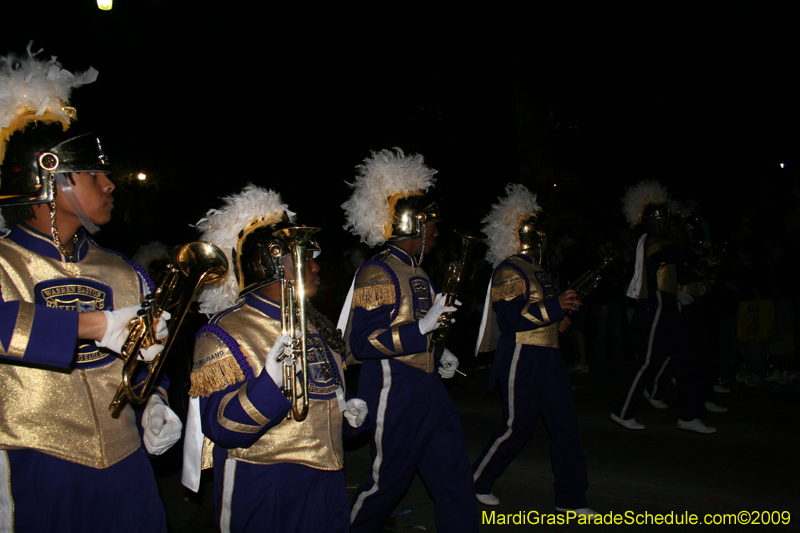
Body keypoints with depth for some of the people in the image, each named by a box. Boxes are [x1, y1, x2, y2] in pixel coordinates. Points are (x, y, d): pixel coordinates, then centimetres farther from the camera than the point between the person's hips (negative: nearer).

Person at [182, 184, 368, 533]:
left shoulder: (305, 325, 9)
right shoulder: (225, 333, -16)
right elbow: (224, 428, -24)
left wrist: (342, 407, 6)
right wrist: (273, 381, -38)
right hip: (266, 494, -7)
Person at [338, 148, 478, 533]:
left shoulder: (417, 272, 14)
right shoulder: (376, 274, -15)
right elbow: (360, 343, -21)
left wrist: (439, 356, 11)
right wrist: (422, 328, -26)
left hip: (430, 391, 9)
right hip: (394, 396, -8)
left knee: (456, 482, 11)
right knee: (388, 482, 8)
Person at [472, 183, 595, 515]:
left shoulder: (536, 268, 17)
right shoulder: (508, 271, -13)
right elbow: (510, 318, -24)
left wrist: (556, 322, 10)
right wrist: (556, 305, -21)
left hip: (547, 356, 9)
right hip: (521, 359, -9)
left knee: (565, 423, 8)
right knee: (518, 427, 1)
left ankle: (570, 499, 19)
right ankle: (477, 480, 22)